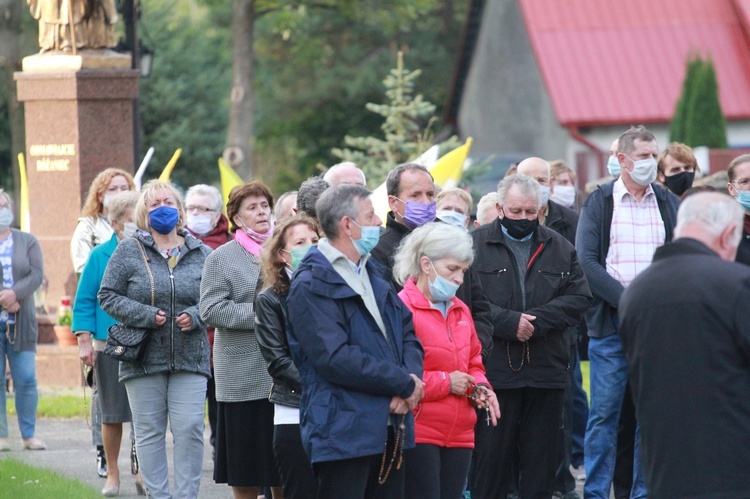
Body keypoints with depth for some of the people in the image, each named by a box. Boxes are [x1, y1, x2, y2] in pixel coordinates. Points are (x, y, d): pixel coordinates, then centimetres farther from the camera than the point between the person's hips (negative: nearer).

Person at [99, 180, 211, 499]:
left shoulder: (201, 254, 9)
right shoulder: (128, 252, 3)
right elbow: (108, 296, 1)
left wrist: (195, 316, -8)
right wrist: (146, 315, -10)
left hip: (190, 359, 1)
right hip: (144, 359, -1)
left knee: (190, 429, -8)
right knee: (149, 432, 1)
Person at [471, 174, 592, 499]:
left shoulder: (560, 249, 12)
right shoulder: (476, 245, 2)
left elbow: (579, 298, 2)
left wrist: (536, 320, -12)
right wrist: (509, 322, -18)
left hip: (547, 371, 3)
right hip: (494, 371, -3)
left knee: (541, 459, 8)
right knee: (490, 458, -1)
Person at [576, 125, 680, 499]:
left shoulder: (669, 204, 11)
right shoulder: (599, 203, 3)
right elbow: (587, 261, -5)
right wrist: (627, 301, -14)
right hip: (609, 324, -2)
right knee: (604, 413, -2)